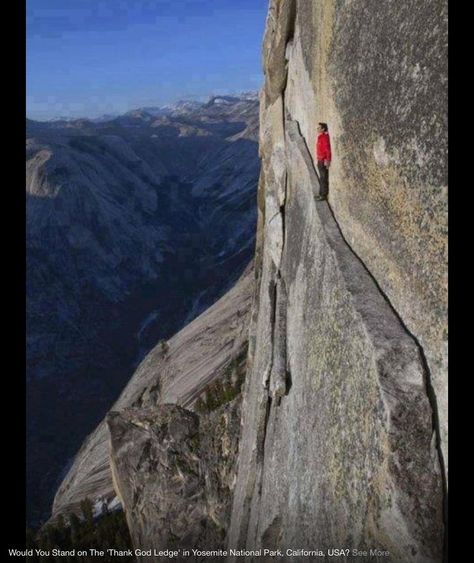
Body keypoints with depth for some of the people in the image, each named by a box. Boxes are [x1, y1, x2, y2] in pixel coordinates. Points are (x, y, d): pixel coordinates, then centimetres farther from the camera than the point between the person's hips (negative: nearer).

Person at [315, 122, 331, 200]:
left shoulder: (324, 137, -16)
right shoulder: (320, 137, 13)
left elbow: (328, 150, -20)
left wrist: (327, 161, -23)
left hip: (323, 161, -10)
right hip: (320, 160, 10)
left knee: (324, 178, -5)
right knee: (322, 178, 15)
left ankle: (324, 195, 0)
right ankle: (322, 194, 23)